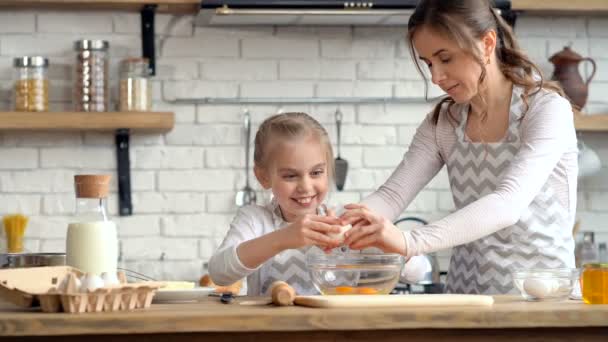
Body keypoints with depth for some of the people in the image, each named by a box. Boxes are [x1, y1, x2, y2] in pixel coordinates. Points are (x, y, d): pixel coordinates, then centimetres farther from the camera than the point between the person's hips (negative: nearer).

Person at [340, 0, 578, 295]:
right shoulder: (443, 122, 9)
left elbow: (508, 203, -21)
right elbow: (393, 194, 0)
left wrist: (411, 242, -32)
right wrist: (346, 225, -22)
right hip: (465, 295, 6)